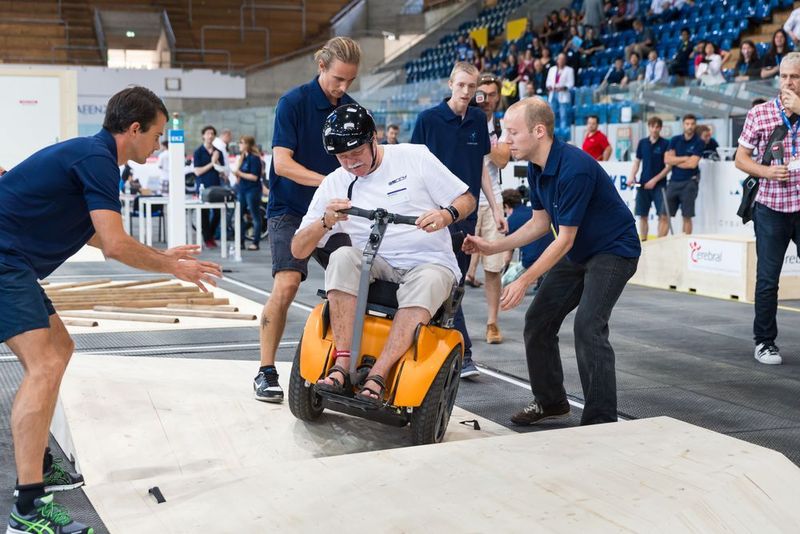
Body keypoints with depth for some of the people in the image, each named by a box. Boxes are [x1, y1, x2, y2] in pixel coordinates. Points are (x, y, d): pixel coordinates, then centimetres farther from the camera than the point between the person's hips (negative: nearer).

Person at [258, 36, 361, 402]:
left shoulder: (352, 110, 6)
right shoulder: (293, 103, -8)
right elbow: (282, 163, -15)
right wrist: (326, 181, -26)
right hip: (290, 210, -5)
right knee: (286, 285, -18)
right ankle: (266, 371, -7)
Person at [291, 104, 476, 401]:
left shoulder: (415, 157, 3)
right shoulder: (334, 184, 8)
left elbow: (466, 200, 6)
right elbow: (298, 250, 4)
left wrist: (446, 216, -17)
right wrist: (326, 221, -15)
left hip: (431, 263, -2)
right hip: (377, 267, 2)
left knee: (426, 284, -37)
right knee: (342, 257, -30)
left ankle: (377, 377, -41)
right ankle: (342, 365, -33)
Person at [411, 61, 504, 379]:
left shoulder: (477, 120, 9)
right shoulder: (429, 119, -5)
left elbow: (480, 167, 15)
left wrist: (495, 207, 12)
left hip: (467, 211, 5)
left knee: (456, 282, 9)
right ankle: (463, 355, -10)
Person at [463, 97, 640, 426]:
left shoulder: (574, 169, -30)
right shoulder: (536, 167, -1)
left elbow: (565, 239, -26)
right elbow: (541, 222, 8)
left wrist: (523, 282, -27)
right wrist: (492, 248, 1)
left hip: (613, 250, -9)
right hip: (576, 253, 9)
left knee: (588, 327, -22)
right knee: (538, 321, 7)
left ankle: (601, 421, -14)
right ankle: (550, 401, 23)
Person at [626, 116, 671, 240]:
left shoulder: (665, 144, -4)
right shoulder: (642, 143, 7)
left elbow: (668, 166, -6)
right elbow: (637, 162, 13)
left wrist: (655, 180, -13)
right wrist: (632, 177, -3)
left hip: (659, 185, -4)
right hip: (643, 185, 4)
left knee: (663, 216, -11)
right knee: (642, 216, 8)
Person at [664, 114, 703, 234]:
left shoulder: (698, 143, -2)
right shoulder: (675, 140, 7)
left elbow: (693, 164, -12)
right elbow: (667, 159, -3)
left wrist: (675, 161, -3)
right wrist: (685, 158, -9)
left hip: (689, 182, -3)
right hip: (674, 181, 3)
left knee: (687, 216, 0)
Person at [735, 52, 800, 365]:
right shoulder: (759, 114, 1)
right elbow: (741, 159, 4)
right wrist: (766, 171, -13)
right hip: (771, 208, -1)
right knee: (767, 278, 3)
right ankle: (764, 342, 15)